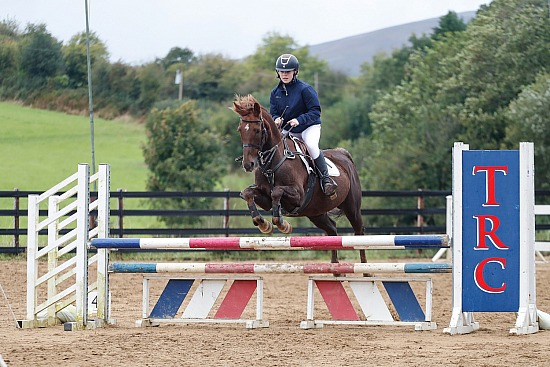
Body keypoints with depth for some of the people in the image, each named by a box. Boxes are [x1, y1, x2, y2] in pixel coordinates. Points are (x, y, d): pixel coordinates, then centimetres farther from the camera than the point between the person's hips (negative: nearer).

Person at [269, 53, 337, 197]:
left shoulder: (305, 89, -14)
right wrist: (276, 119, -17)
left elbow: (315, 112, -16)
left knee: (311, 145, -33)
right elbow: (273, 113, 8)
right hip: (287, 130, 6)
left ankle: (326, 178, -23)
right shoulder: (275, 93, 3)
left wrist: (299, 120, -29)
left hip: (309, 127, -6)